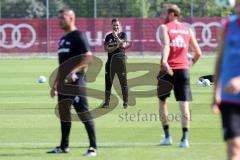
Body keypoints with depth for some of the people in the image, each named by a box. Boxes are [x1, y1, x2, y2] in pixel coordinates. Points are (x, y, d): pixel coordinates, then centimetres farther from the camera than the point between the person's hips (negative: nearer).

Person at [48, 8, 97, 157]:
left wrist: (73, 72, -26)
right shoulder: (63, 39, 19)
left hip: (76, 81, -9)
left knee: (84, 113, -10)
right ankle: (64, 146, 21)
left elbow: (88, 58, -17)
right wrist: (55, 84, 22)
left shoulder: (78, 36, -8)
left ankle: (93, 147, -10)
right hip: (64, 82, 9)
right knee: (63, 112, 12)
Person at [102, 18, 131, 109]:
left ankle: (125, 102, 9)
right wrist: (117, 46, -12)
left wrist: (116, 36, -11)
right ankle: (106, 102, 6)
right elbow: (106, 49, -1)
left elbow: (123, 44, -11)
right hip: (110, 61, 2)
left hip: (120, 61, -2)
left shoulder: (123, 35, 6)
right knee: (108, 82, 1)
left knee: (123, 82, 0)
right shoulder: (108, 36, 11)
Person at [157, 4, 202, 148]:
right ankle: (185, 138, -12)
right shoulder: (187, 29, 12)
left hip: (168, 69, -2)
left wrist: (164, 61, -34)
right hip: (183, 70, 2)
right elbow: (198, 52, 9)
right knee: (184, 104, -1)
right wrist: (192, 63, 27)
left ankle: (167, 136, 13)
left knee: (162, 102, 15)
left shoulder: (164, 28, 1)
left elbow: (166, 45, -19)